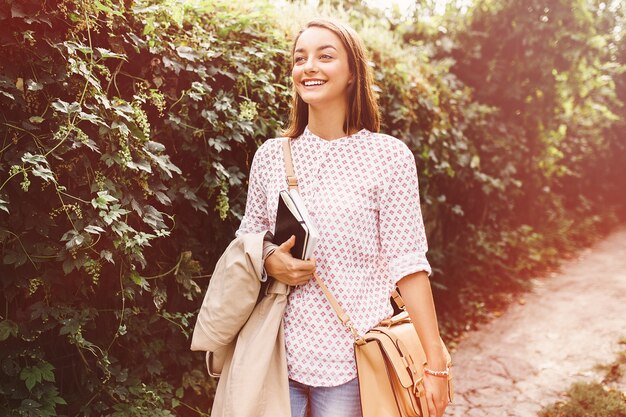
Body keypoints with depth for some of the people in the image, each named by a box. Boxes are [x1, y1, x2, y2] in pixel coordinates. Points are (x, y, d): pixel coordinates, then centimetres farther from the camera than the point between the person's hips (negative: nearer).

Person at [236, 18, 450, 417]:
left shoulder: (388, 156, -6)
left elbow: (407, 265, -7)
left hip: (352, 361, -3)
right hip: (276, 354, 3)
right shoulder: (270, 154, 4)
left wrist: (435, 365, -9)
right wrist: (270, 260, -8)